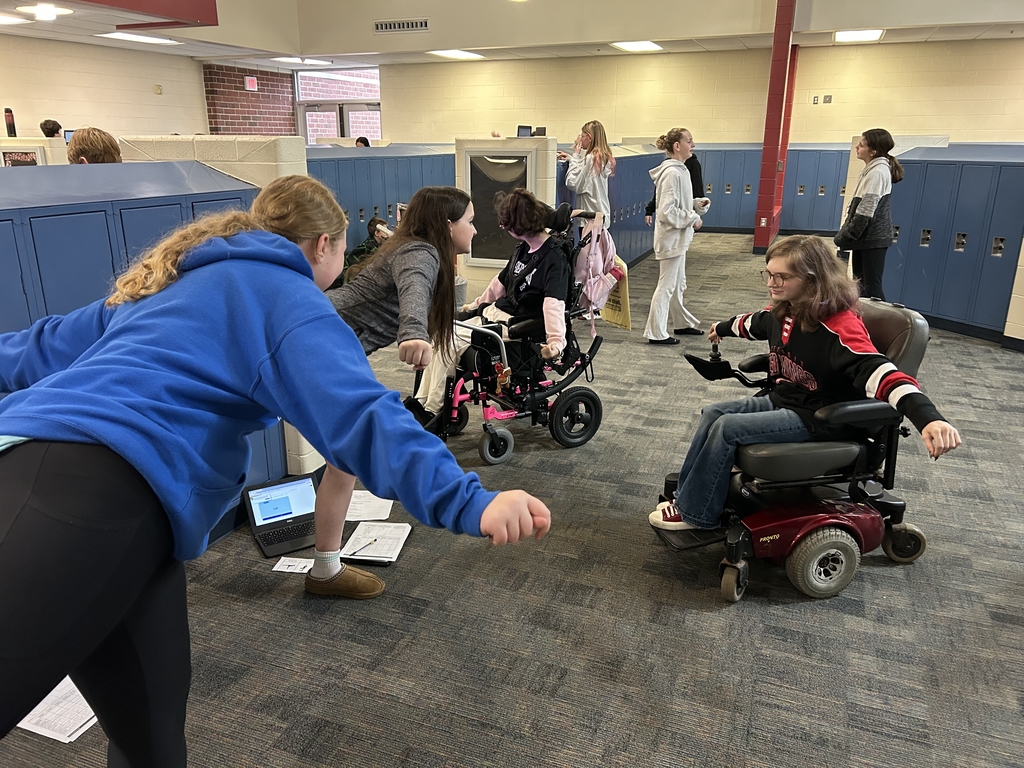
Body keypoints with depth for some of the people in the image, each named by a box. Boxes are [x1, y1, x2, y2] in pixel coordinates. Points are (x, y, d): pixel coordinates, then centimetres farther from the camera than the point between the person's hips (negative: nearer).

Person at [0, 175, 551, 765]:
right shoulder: (286, 294, 4)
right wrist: (468, 502, -21)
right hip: (94, 494, -9)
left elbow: (51, 346, 39)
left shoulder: (175, 283, 29)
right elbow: (357, 413, -14)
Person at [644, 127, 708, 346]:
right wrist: (693, 219, -16)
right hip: (672, 238, -10)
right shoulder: (672, 173, -21)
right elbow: (668, 211, -25)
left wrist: (696, 205, 6)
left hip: (678, 237, 10)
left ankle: (682, 323, 35)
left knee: (678, 284, 21)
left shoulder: (679, 170, 10)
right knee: (666, 286, -3)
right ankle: (656, 333, 5)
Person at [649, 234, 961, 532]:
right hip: (782, 400, 9)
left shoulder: (840, 325, -27)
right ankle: (688, 492, 5)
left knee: (727, 428, -19)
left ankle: (694, 512, -4)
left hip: (818, 417, -9)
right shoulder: (784, 311, 0)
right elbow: (754, 323, 24)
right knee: (713, 413, 1)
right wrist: (723, 328, 46)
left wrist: (929, 419, -54)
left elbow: (879, 372, -39)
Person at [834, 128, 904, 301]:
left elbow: (866, 211, -21)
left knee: (871, 286, -7)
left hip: (872, 238, -10)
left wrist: (846, 235, -15)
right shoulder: (872, 169, 13)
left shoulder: (877, 172, -18)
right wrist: (847, 232, 14)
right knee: (861, 283, 15)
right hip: (866, 236, 10)